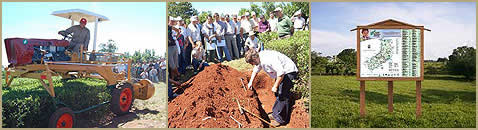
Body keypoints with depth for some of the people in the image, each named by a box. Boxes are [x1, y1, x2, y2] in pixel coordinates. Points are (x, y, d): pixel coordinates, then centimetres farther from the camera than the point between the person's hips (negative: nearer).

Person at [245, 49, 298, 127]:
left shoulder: (268, 59, -33)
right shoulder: (259, 59, -2)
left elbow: (281, 72, -33)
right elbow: (255, 70, 18)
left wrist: (275, 86, -26)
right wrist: (251, 82, 18)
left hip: (288, 72, -10)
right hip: (281, 72, 10)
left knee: (282, 96, -9)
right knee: (277, 94, 17)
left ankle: (280, 119, 1)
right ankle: (276, 114, 30)